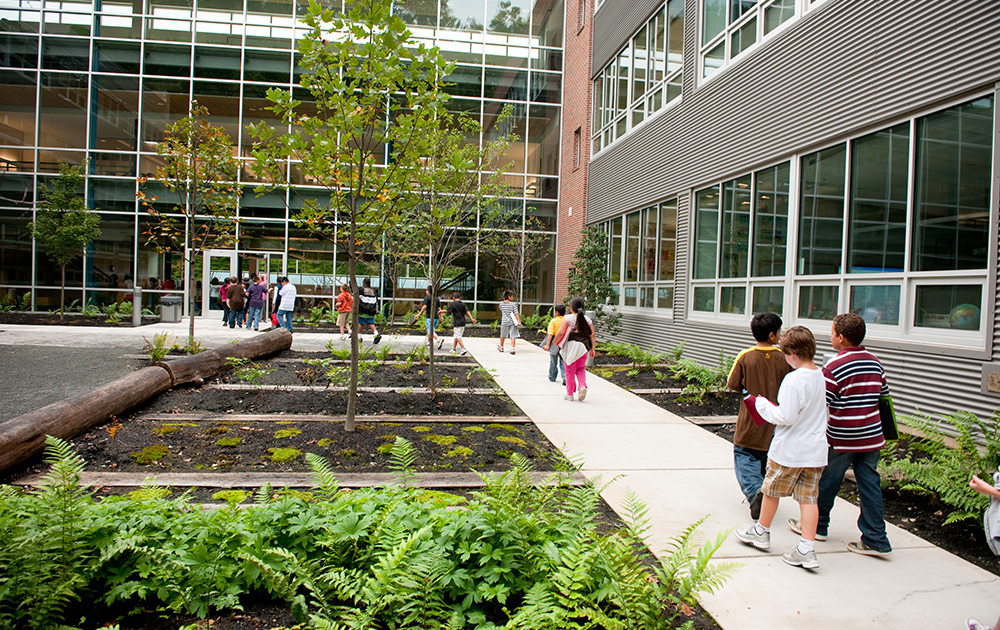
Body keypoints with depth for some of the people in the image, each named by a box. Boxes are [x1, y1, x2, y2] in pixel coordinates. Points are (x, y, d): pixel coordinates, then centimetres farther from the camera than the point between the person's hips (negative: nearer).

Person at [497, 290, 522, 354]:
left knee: (503, 335, 20)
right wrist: (519, 322, -11)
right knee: (513, 336, -2)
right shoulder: (513, 304, -9)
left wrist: (505, 300, 18)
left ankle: (501, 347, 36)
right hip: (512, 322, -3)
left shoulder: (501, 304, 0)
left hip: (504, 322, 3)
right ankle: (512, 348, -12)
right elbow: (516, 314, -12)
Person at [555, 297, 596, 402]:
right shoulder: (587, 319, 5)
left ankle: (570, 394, 14)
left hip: (570, 345, -3)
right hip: (583, 347, 3)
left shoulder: (567, 318, -6)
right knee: (580, 369, 19)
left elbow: (561, 333, -12)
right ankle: (582, 386, -5)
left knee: (570, 371, 7)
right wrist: (592, 349, 12)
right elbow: (592, 335, 5)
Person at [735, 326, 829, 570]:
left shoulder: (794, 379, -22)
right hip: (815, 450, 7)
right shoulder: (820, 376, 3)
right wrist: (773, 407, 16)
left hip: (788, 450, -6)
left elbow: (786, 417, -23)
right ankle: (807, 549, 8)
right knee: (808, 497, 9)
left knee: (771, 490, 14)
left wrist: (762, 404, -9)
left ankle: (761, 531, 33)